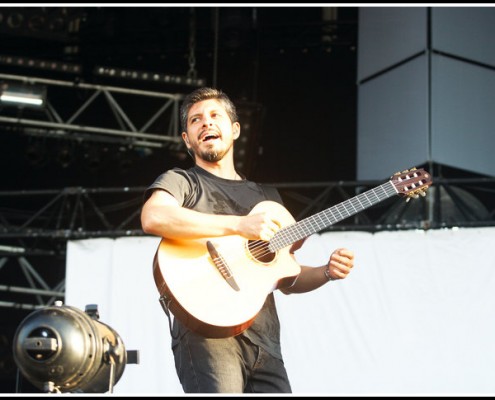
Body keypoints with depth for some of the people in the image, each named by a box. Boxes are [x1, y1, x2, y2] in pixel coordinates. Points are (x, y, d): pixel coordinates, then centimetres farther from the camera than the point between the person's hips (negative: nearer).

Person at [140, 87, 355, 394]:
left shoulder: (267, 197, 24)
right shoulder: (180, 182, 7)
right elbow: (153, 218, -18)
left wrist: (327, 272, 5)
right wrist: (240, 225, -20)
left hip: (264, 341, 6)